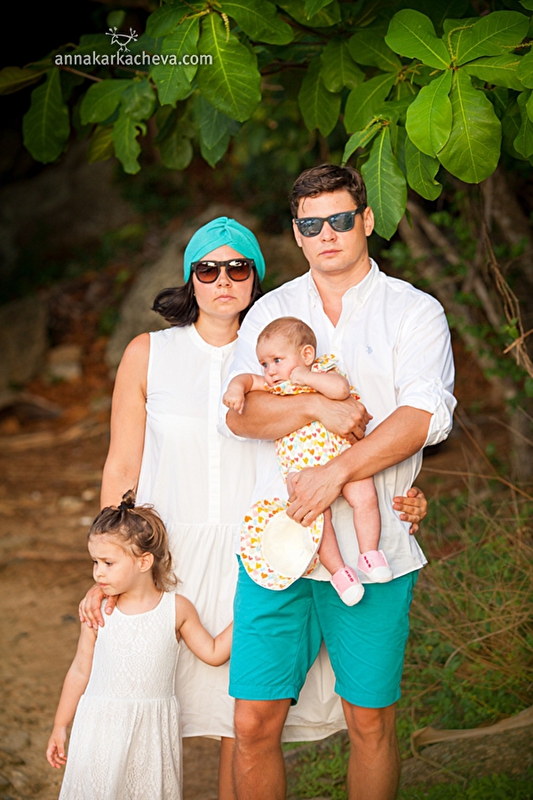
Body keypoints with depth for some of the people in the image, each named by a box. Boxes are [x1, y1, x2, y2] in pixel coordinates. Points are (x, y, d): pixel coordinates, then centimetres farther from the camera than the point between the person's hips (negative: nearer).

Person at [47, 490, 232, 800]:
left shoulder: (177, 609, -3)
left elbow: (214, 653, 5)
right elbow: (81, 670, 5)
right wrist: (60, 727, 10)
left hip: (152, 729, 0)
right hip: (102, 727, 0)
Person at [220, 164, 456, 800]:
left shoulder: (414, 312, 4)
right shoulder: (271, 311, 12)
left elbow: (425, 416, -11)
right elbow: (238, 411, -1)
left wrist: (336, 472, -18)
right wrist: (317, 407, -16)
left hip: (372, 553, -2)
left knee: (371, 723, 5)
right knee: (254, 723, 1)